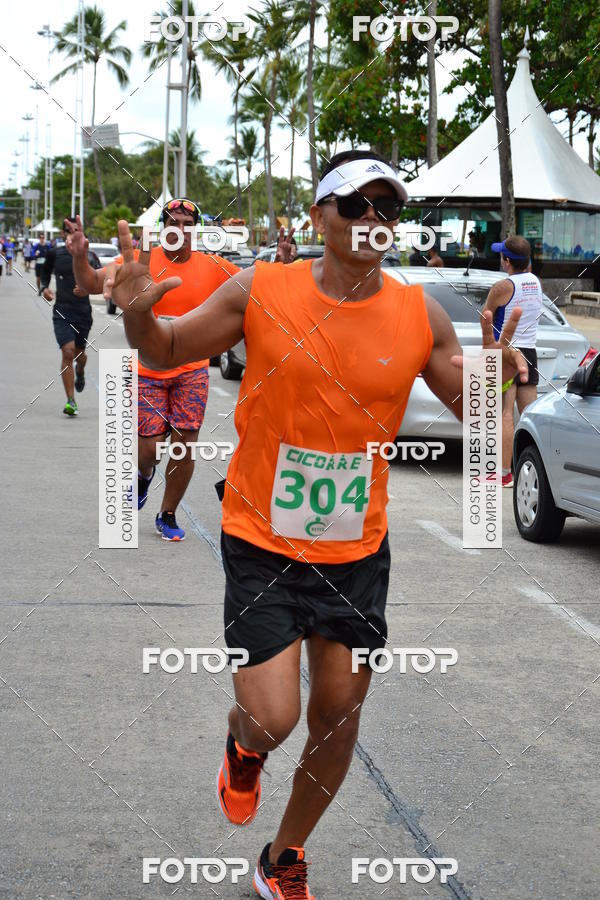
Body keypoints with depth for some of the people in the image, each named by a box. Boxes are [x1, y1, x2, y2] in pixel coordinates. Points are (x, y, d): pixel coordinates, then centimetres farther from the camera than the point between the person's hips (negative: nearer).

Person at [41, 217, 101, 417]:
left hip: (83, 312, 1)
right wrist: (44, 287, 4)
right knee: (68, 352, -16)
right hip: (62, 311, -1)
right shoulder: (54, 253, 2)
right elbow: (45, 271, 22)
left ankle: (80, 374, 54)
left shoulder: (89, 256, -3)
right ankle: (70, 401, -12)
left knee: (79, 353, 15)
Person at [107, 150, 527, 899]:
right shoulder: (259, 292, -10)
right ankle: (244, 743, 31)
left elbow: (474, 410, 5)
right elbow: (168, 352, 2)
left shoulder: (420, 316, -5)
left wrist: (497, 374, -18)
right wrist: (139, 315, -21)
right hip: (262, 543, -3)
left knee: (338, 715, 11)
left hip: (358, 550, 3)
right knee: (273, 716, -10)